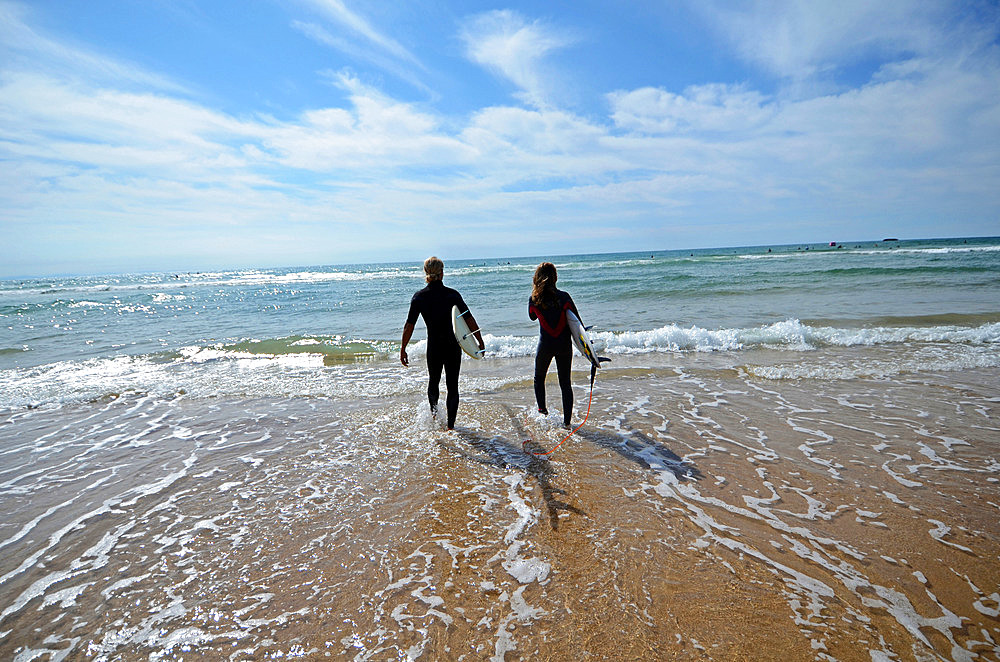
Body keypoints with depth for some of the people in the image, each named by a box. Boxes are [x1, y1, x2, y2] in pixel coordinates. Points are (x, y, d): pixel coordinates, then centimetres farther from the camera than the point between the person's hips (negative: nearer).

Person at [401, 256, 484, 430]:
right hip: (453, 346, -1)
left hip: (434, 347, 1)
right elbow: (470, 320, -9)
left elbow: (409, 326, -4)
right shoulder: (452, 294, -10)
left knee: (434, 380, 26)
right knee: (452, 385, 9)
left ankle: (434, 412, 19)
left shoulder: (418, 297, -6)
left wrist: (403, 349, 6)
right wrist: (480, 341, 2)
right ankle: (450, 424, 10)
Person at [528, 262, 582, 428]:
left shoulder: (533, 299, -8)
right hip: (564, 345, 0)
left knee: (539, 378, 24)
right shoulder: (564, 297, -11)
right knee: (565, 382, 11)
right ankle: (567, 421, 13)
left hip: (545, 345, 0)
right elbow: (576, 321, -5)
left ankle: (542, 411, 25)